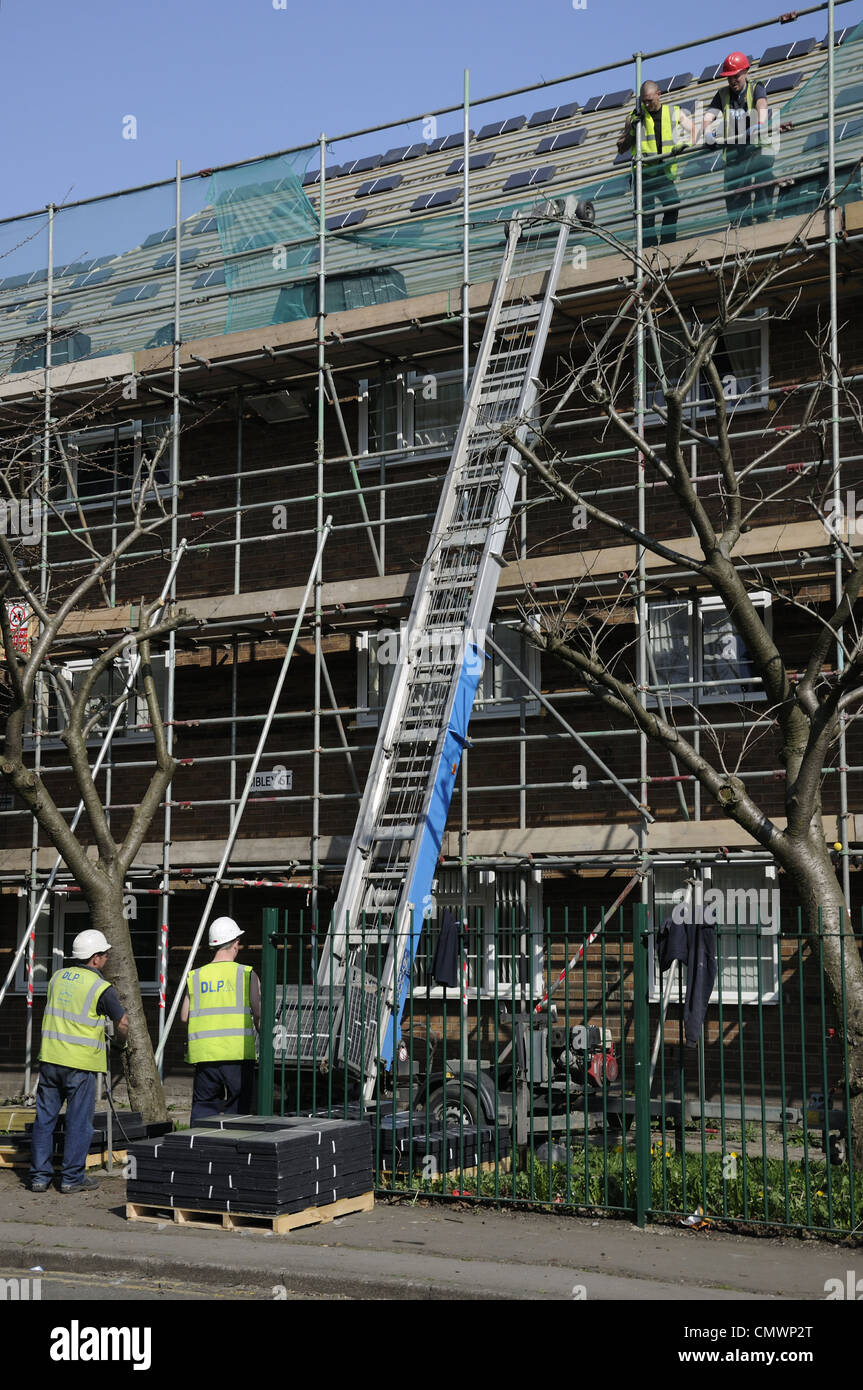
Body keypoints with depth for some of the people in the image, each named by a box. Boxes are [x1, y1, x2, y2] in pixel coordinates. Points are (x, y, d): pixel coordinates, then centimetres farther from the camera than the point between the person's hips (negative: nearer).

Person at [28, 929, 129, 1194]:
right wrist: (120, 1040, 21)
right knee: (79, 1120, 3)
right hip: (81, 1063, -5)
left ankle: (39, 1176, 13)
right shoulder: (101, 988, -8)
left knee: (45, 1117, 10)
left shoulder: (57, 977, 9)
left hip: (50, 1057, 5)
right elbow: (122, 1023, 1)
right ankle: (72, 1177, 7)